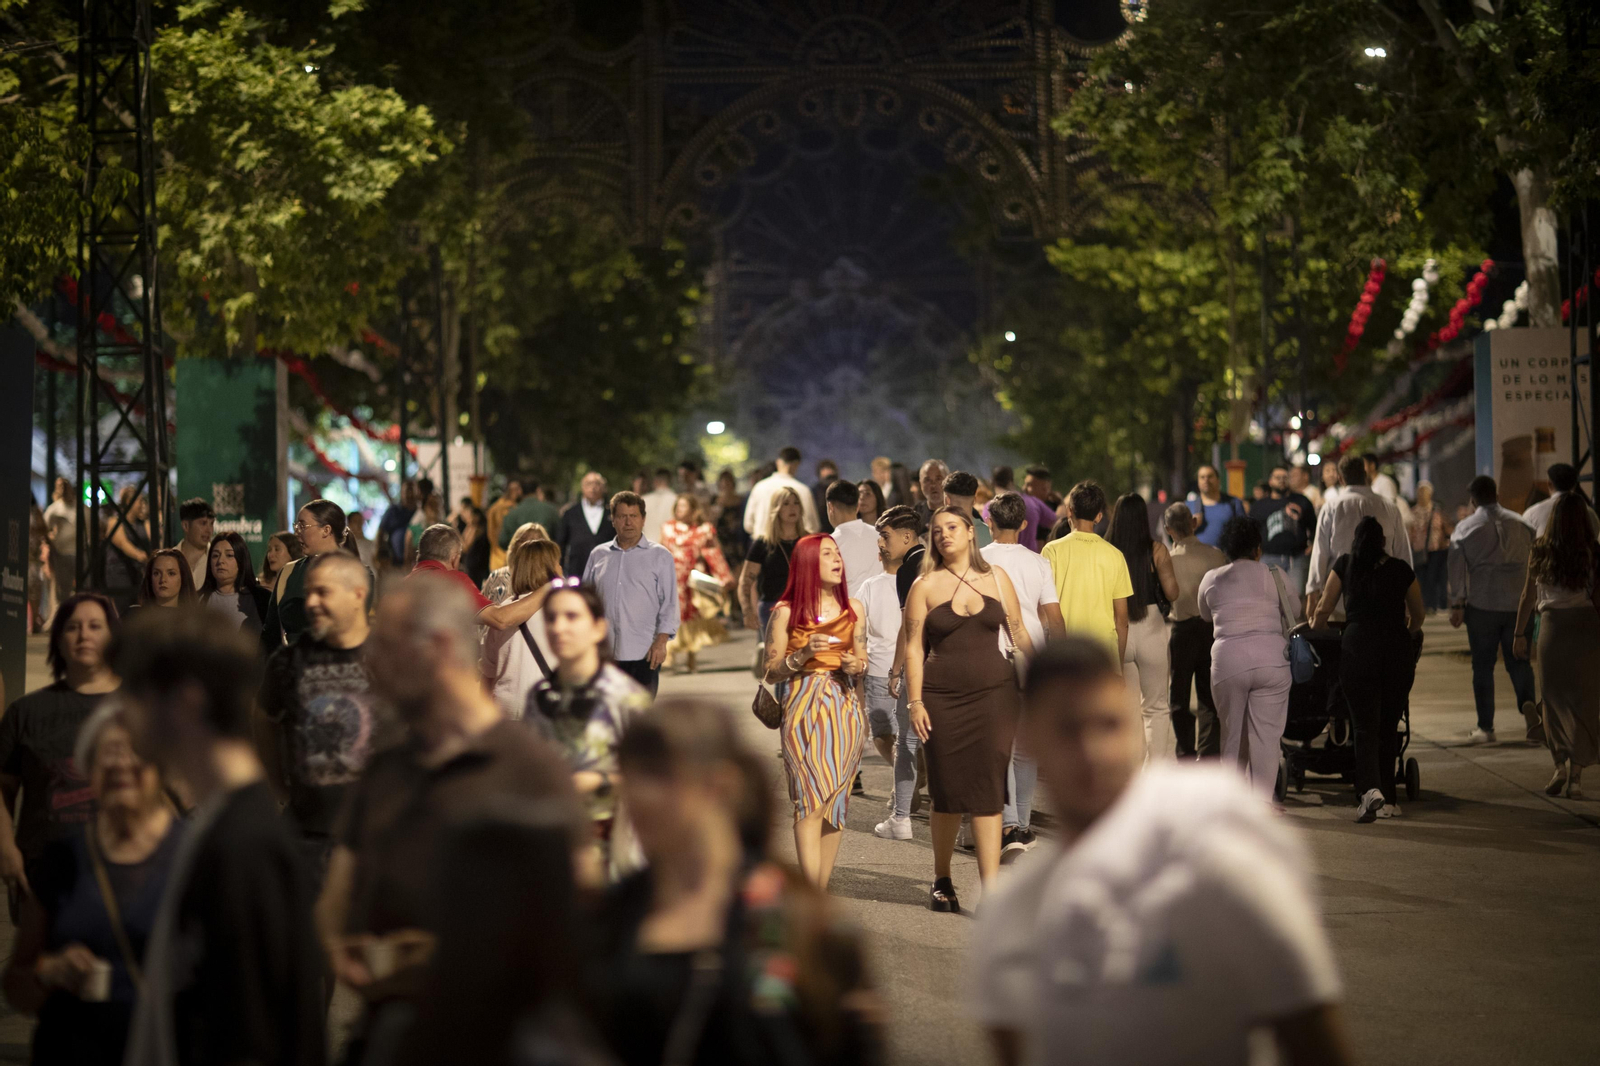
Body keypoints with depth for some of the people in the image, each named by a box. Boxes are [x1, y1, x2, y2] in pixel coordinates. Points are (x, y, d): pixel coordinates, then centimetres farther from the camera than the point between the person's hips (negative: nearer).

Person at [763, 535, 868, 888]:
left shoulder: (854, 608, 11)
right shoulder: (786, 612, 0)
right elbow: (771, 672, 1)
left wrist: (857, 665, -3)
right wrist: (804, 654, -14)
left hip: (845, 706, 4)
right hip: (803, 707, -4)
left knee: (835, 798, 1)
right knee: (811, 797, -12)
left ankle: (821, 890, 6)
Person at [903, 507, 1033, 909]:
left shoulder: (996, 578, 7)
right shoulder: (925, 585, 3)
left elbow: (1019, 635, 13)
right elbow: (914, 648, 1)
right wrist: (915, 702, -6)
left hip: (994, 694, 1)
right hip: (943, 699, 0)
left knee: (989, 791, -5)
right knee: (948, 792, 4)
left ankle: (992, 891, -7)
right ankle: (942, 880, 25)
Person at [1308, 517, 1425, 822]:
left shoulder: (1344, 566, 6)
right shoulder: (1401, 569, 8)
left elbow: (1324, 609, 7)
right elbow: (1418, 616, 18)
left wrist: (1315, 626, 28)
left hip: (1357, 647, -1)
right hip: (1398, 651, 1)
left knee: (1365, 726, -1)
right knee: (1389, 725, 11)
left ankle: (1370, 789, -23)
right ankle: (1387, 799, 15)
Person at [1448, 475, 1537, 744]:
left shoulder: (1465, 528, 0)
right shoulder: (1521, 525, 6)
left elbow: (1457, 568, -5)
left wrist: (1456, 605, -1)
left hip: (1481, 605, -2)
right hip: (1517, 604, 2)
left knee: (1483, 666, 5)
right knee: (1518, 661, 10)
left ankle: (1485, 727, 6)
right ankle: (1527, 703, -17)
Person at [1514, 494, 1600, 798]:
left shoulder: (1540, 552, -2)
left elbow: (1528, 596, 4)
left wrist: (1519, 633, 14)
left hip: (1552, 626, 0)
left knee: (1555, 699, 11)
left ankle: (1562, 767, 6)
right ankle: (1576, 771, -6)